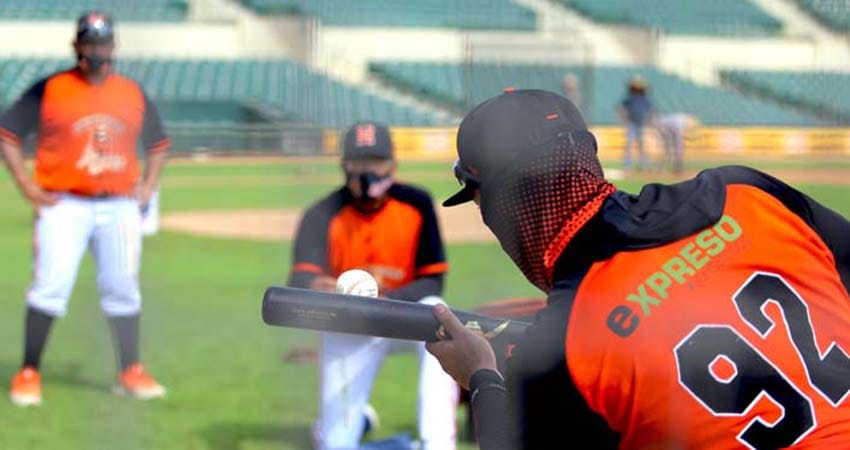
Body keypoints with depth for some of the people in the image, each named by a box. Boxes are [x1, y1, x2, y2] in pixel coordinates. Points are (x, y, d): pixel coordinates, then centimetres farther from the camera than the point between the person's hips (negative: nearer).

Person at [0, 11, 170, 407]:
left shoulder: (133, 94, 10)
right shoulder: (49, 90, -1)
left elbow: (158, 143, 22)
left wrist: (147, 186, 10)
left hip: (120, 207, 3)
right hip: (64, 205, -3)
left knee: (123, 289, 5)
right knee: (50, 286, -9)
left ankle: (131, 373, 13)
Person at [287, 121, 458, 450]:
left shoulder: (416, 205, -16)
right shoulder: (322, 217, -19)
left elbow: (432, 282, -17)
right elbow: (298, 286, -33)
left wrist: (380, 300, -36)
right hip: (347, 329, 0)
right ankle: (347, 415, 37)